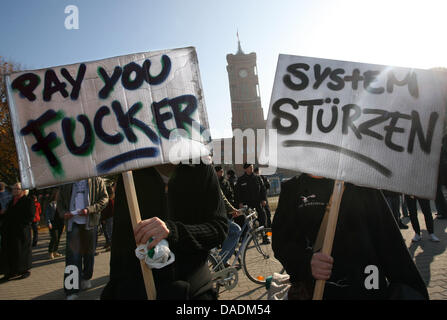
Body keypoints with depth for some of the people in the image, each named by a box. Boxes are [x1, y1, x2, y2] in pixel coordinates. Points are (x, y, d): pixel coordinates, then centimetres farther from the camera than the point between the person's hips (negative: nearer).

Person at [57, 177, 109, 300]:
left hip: (90, 221, 0)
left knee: (89, 252, 13)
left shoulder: (96, 180, 1)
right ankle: (72, 290, -2)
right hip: (73, 222, 1)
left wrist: (89, 210, -17)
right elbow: (60, 201, 15)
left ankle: (86, 278, 35)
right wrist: (64, 213, -5)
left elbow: (104, 198, -3)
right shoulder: (66, 182, 9)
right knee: (72, 253, -6)